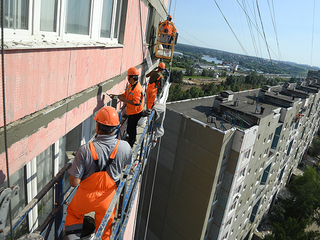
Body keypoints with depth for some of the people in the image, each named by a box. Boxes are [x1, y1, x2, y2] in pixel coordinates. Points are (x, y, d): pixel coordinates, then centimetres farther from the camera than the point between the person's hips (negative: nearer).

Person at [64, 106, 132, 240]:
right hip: (108, 198, 2)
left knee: (73, 214, 33)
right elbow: (127, 164, 1)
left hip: (86, 197, -2)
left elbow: (74, 182, -24)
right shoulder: (124, 147, -22)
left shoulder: (85, 150, -31)